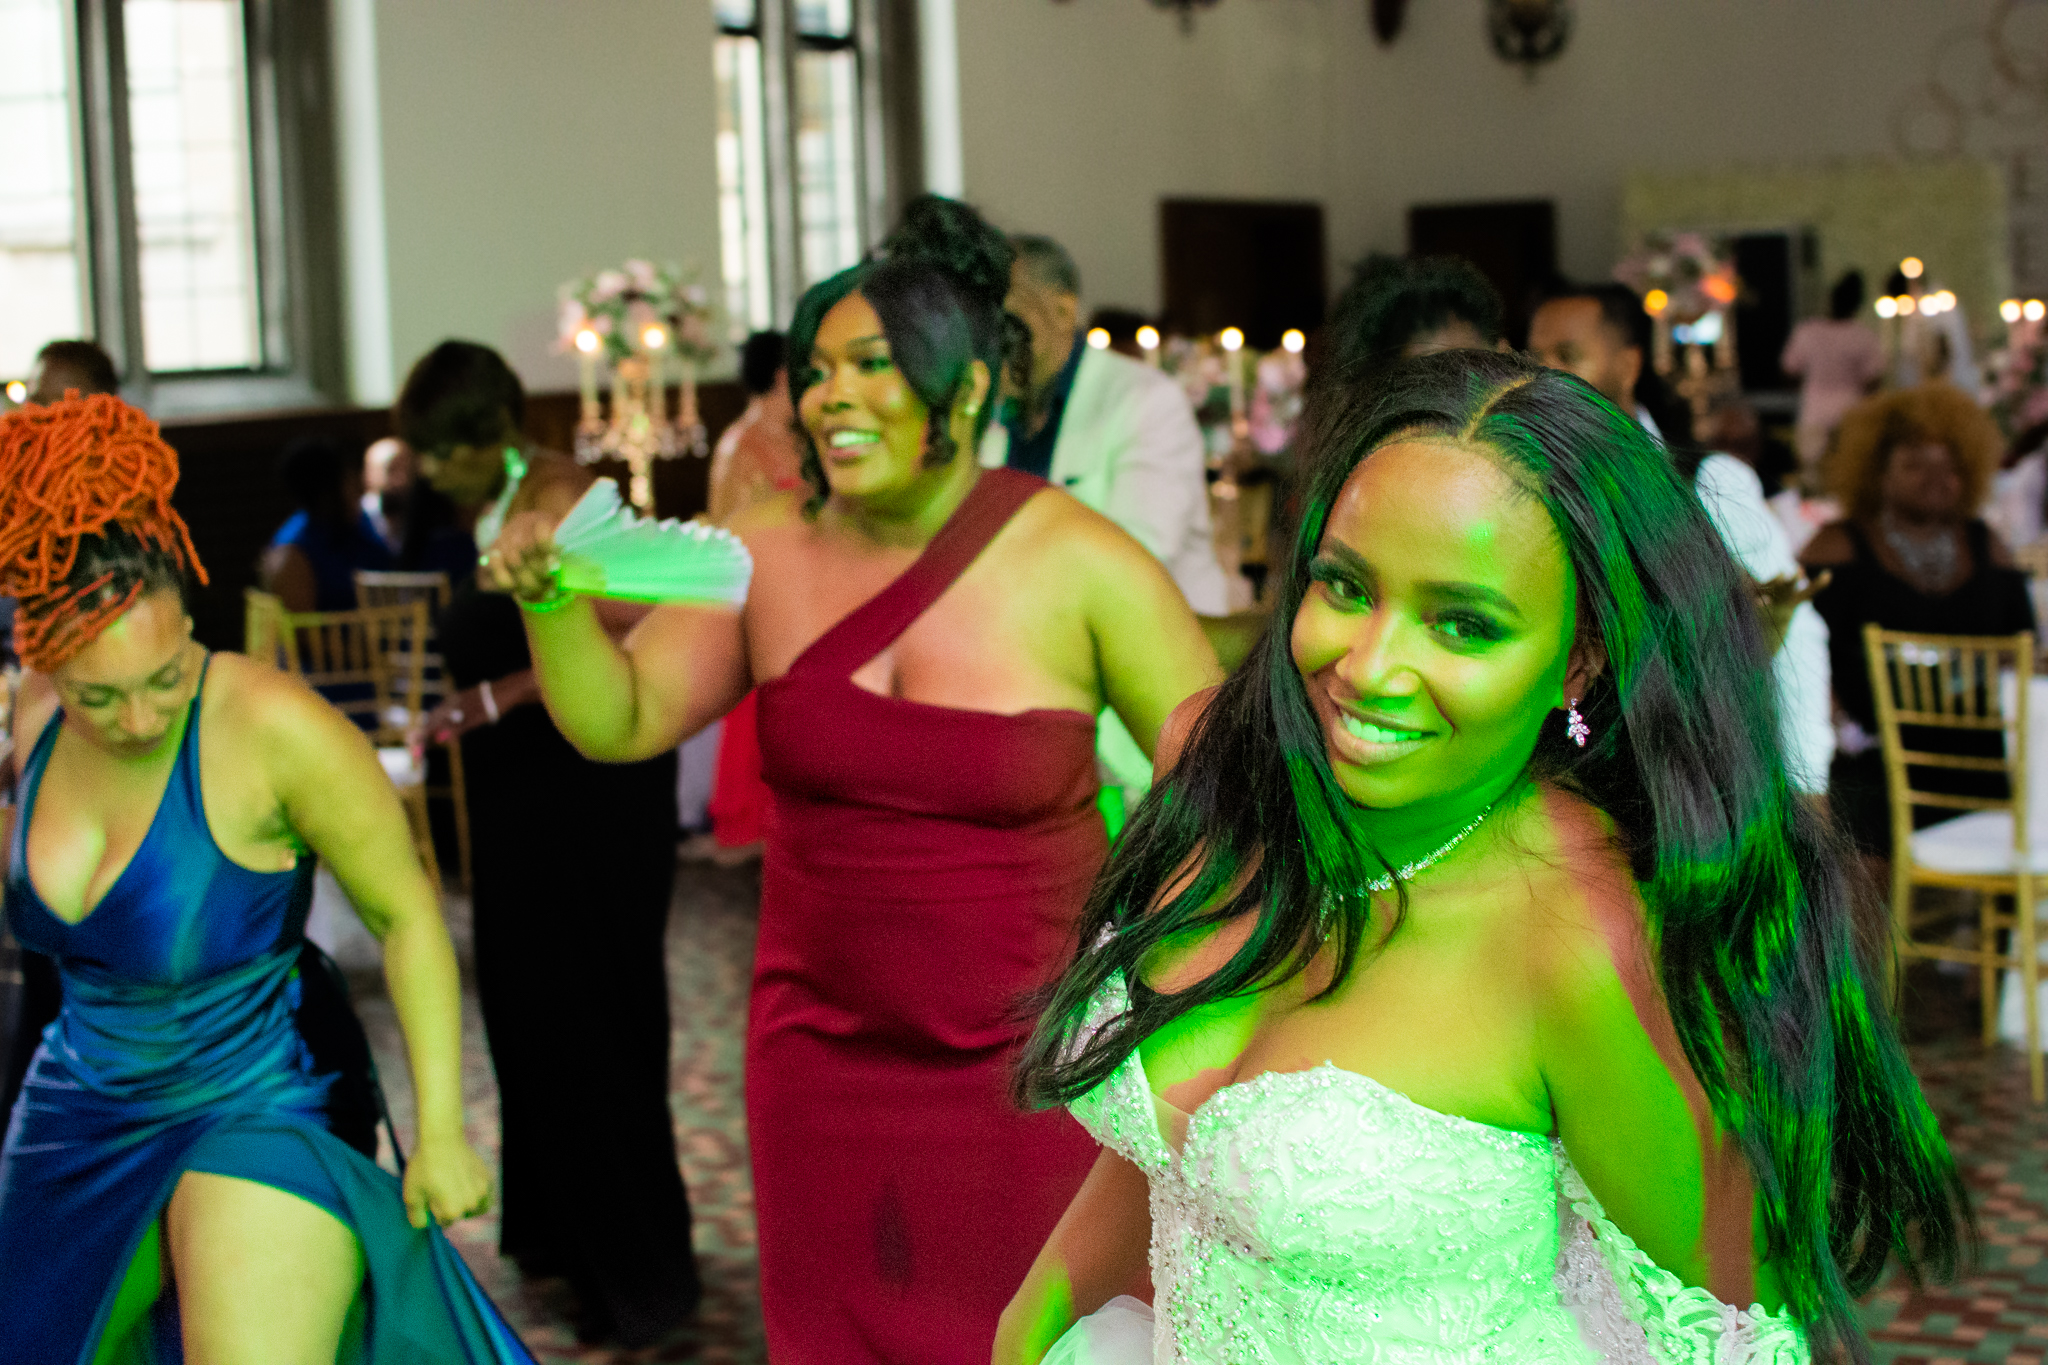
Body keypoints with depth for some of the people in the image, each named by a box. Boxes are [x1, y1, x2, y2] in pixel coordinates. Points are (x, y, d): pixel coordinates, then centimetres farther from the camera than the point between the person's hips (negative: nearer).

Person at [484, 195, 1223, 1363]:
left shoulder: (1079, 564, -10)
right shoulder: (771, 553, -1)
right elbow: (621, 723, 0)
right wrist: (552, 603, -17)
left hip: (1032, 1064, -3)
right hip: (826, 1054, 3)